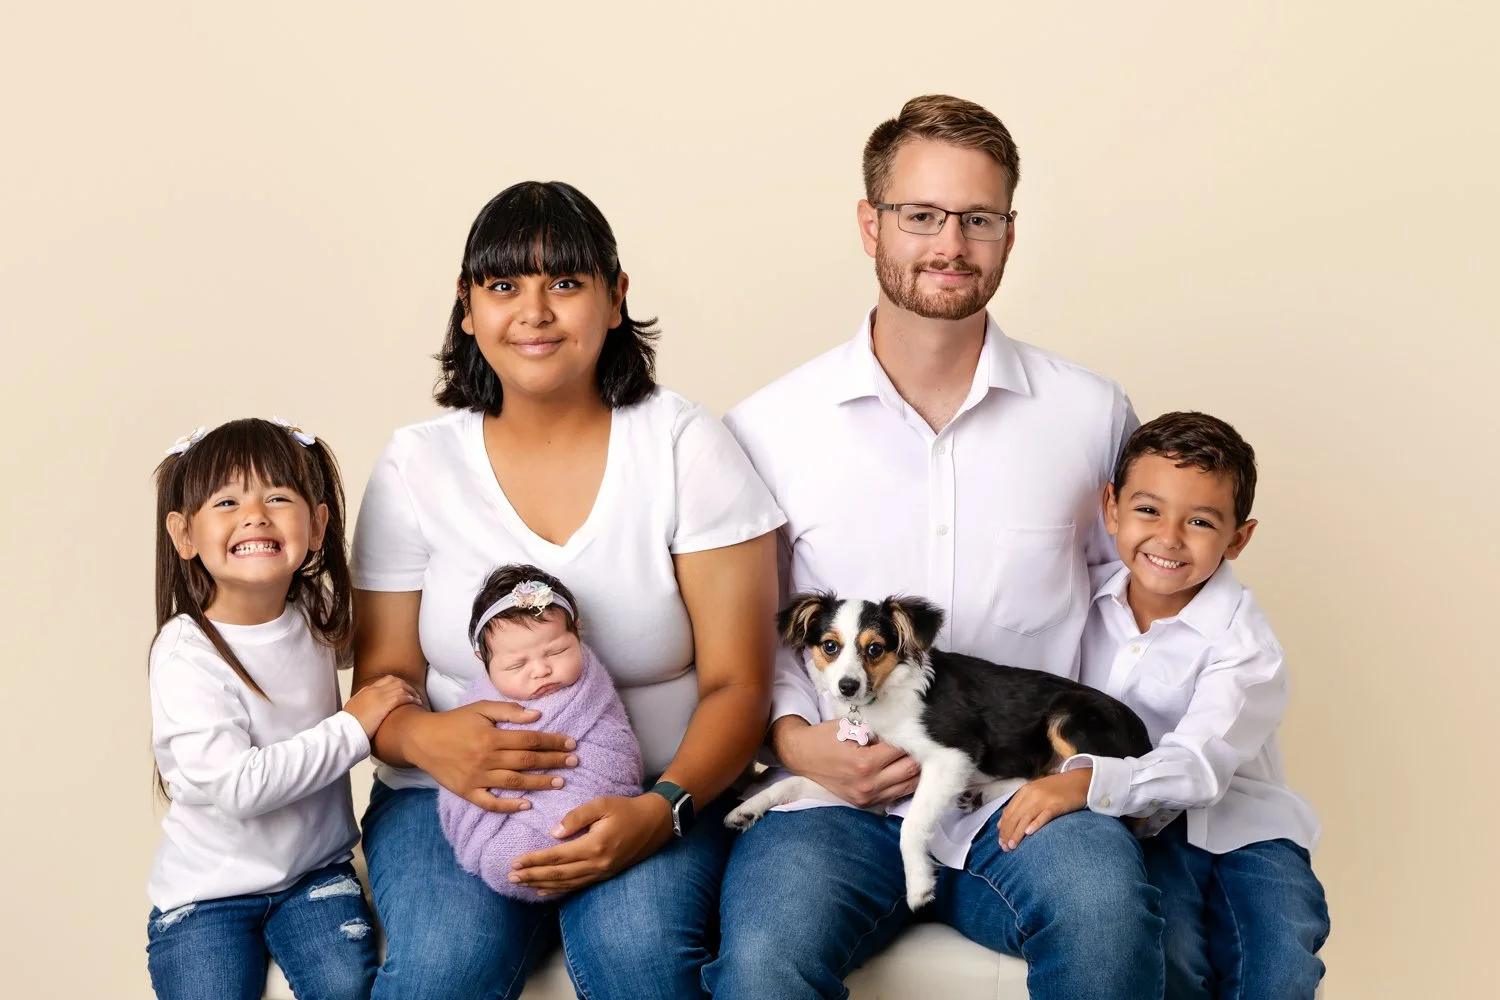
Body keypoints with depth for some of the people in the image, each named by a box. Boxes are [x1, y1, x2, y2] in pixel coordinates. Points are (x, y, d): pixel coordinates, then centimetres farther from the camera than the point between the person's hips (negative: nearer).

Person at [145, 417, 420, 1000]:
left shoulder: (315, 618, -2)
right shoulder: (186, 652, -20)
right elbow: (236, 787, -28)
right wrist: (353, 728, -21)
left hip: (315, 869, 4)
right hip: (209, 887, -3)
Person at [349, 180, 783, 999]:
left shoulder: (685, 447, -1)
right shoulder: (416, 465, 4)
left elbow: (736, 685, -4)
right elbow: (380, 678, 5)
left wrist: (660, 810, -22)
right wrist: (425, 737, -20)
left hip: (651, 791, 0)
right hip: (453, 792, 1)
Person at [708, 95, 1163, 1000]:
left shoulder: (1093, 414, 6)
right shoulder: (768, 428, 4)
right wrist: (794, 736, -5)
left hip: (1027, 795, 1)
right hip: (838, 799, -1)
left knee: (1106, 906, -33)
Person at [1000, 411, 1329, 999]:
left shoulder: (1241, 642, -11)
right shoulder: (1090, 599, 3)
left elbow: (1198, 767, -25)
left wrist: (1089, 782, -41)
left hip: (1240, 824, -2)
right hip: (1140, 825, 2)